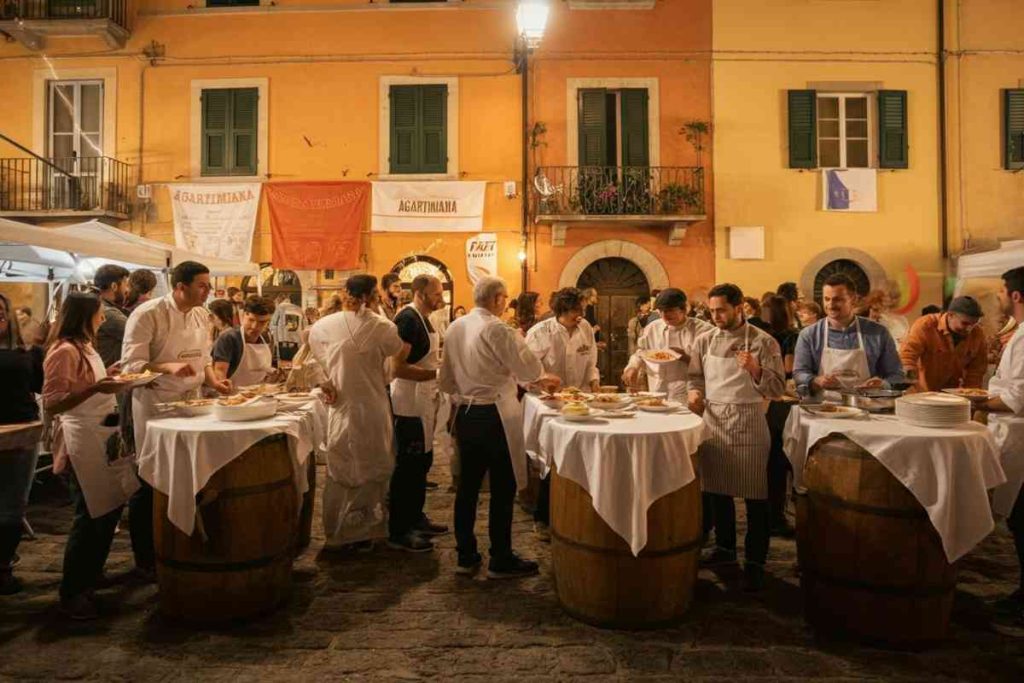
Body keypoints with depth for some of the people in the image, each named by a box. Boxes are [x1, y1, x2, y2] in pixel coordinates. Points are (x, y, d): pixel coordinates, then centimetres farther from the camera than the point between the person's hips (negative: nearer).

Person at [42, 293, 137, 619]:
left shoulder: (85, 347, 14)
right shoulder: (64, 351, -15)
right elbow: (51, 403, -19)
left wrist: (108, 378, 11)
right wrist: (96, 388, -28)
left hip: (102, 435, 10)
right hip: (82, 440, -10)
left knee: (111, 507, 16)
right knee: (91, 516, -2)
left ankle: (89, 576, 33)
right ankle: (71, 592, 13)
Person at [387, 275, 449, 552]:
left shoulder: (423, 319, 12)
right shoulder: (407, 319, -17)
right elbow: (399, 367, -26)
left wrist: (444, 362, 7)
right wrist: (438, 373, -25)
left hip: (424, 400, 10)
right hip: (409, 402, -10)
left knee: (422, 462, 18)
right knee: (407, 466, -1)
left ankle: (415, 518, 31)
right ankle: (397, 532, 11)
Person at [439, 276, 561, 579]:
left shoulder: (455, 328, 6)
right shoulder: (496, 329, -15)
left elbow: (446, 379, 9)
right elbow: (527, 368, -14)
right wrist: (543, 378, 6)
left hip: (465, 414, 8)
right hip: (494, 415, -7)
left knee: (468, 485, 13)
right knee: (502, 489, 4)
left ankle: (465, 556, 23)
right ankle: (501, 560, 14)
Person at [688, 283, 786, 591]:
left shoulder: (763, 342, -5)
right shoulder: (704, 341, 6)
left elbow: (776, 388, -6)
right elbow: (696, 377, 15)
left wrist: (755, 369, -23)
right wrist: (695, 393, -6)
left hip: (748, 424, -4)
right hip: (713, 421, 4)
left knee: (755, 496, 2)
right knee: (717, 489, 14)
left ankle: (755, 561, 16)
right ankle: (724, 547, 33)